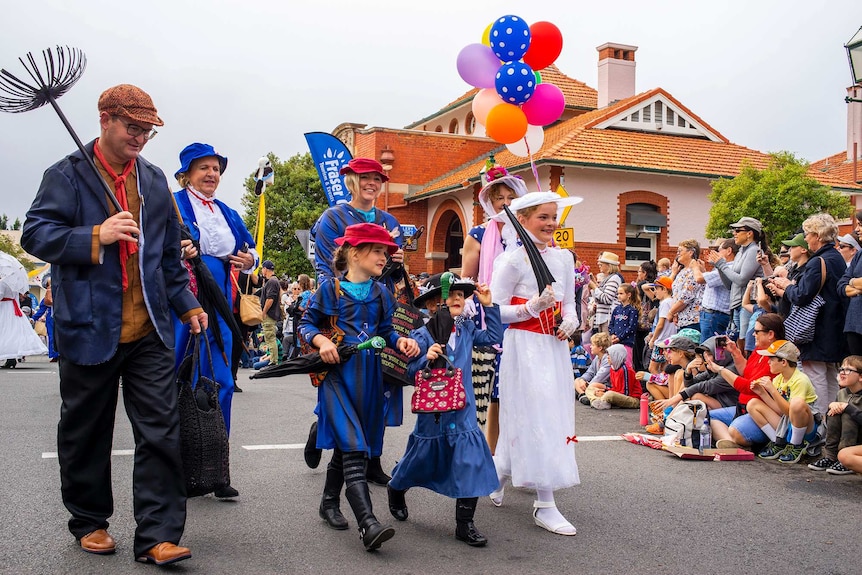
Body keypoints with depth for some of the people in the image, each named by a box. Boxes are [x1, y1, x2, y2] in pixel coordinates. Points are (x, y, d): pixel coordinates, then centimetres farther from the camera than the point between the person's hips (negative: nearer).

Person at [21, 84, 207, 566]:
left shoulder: (154, 180, 14)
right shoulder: (67, 176, -1)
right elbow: (35, 234, -8)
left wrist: (186, 304, 16)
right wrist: (96, 235, -21)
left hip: (150, 331, 3)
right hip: (89, 329, -3)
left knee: (161, 431, -3)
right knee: (86, 434, 12)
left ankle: (157, 535, 3)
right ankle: (90, 522, 30)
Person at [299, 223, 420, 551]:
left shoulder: (380, 293, 11)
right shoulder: (331, 289, -2)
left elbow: (385, 330, 15)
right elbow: (306, 323, 2)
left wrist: (400, 341, -5)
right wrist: (321, 341, -16)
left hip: (369, 375, 5)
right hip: (338, 373, -5)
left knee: (347, 447, 15)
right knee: (353, 447, -17)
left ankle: (329, 503, 35)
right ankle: (368, 524, -23)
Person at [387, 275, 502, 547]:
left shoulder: (467, 329, 3)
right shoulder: (423, 335, -10)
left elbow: (494, 337, 11)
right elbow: (408, 370, -10)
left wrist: (488, 306, 4)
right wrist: (425, 358, -28)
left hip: (463, 410, 3)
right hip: (432, 409, -3)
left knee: (471, 460, -8)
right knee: (421, 459, 15)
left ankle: (464, 524, 5)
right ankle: (396, 489, 48)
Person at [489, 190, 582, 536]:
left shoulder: (563, 258, 11)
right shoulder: (513, 260, -9)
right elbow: (495, 310, -11)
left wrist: (569, 322, -2)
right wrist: (533, 307, -22)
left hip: (554, 348, 7)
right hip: (523, 348, -7)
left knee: (555, 415, 12)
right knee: (535, 419, -8)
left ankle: (498, 474, 33)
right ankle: (544, 505, 1)